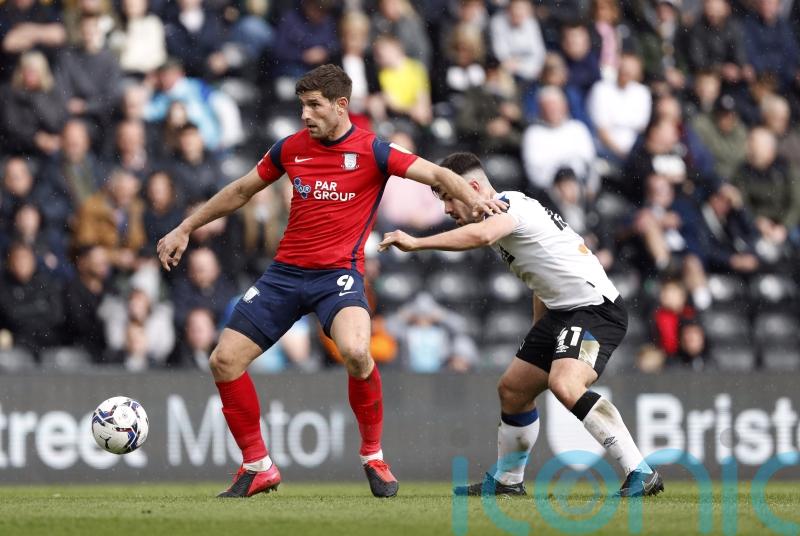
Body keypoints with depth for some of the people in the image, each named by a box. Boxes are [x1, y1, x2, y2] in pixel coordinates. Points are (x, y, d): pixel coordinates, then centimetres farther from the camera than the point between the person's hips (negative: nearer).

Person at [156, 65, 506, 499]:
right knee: (224, 360, -5)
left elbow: (436, 174, -11)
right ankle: (257, 467, 11)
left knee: (355, 351, -33)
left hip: (339, 274, -5)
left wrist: (473, 199, -32)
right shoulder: (291, 148, 7)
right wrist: (185, 229, 24)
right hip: (285, 272, 5)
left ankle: (373, 456, -9)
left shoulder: (371, 151, -6)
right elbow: (241, 191, 21)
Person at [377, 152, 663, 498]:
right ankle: (506, 481, 35)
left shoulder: (509, 205, -15)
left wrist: (415, 243, -38)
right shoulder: (503, 215, 17)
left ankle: (640, 475, -29)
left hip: (596, 308, -11)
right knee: (512, 389, 16)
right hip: (562, 311, 11)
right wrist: (538, 335, 28)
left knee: (565, 385, -31)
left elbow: (481, 235, -39)